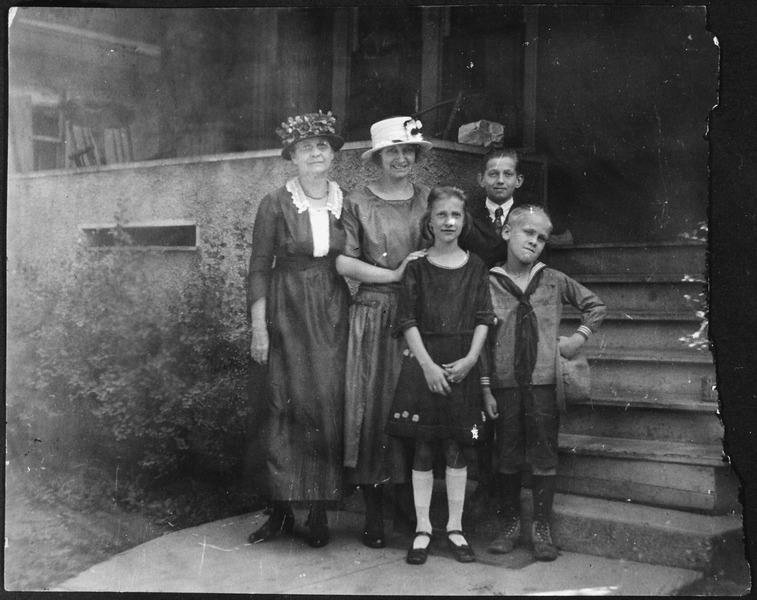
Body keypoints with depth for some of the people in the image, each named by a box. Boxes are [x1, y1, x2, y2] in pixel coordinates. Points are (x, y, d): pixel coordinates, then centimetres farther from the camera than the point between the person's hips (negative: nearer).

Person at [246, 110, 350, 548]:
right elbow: (259, 269, 0)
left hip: (333, 315, 2)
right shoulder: (276, 204, 0)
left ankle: (321, 510, 8)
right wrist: (258, 328, -6)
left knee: (329, 405, -2)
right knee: (287, 405, -3)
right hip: (287, 314, -1)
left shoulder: (347, 204, 6)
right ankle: (282, 509, 7)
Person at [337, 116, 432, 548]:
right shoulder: (357, 203, 3)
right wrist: (395, 274, -10)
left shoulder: (429, 200, 10)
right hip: (373, 314, -2)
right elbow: (343, 261, -4)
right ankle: (374, 515, 9)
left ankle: (409, 506, 16)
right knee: (372, 406, -1)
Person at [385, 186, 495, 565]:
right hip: (423, 364, -1)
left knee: (458, 451, 5)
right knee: (423, 450, 2)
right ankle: (422, 529, 12)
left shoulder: (475, 267, 7)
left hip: (463, 366, 1)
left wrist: (471, 359, -10)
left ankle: (455, 528, 16)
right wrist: (427, 364, -12)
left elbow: (483, 319, 4)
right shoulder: (417, 267, 2)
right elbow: (407, 320, -3)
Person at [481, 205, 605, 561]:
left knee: (544, 458, 4)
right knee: (508, 458, 9)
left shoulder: (554, 281, 3)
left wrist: (579, 338, 2)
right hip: (504, 385, 0)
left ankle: (542, 528, 15)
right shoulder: (488, 284, -1)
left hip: (543, 383, 1)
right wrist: (485, 388, -3)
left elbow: (595, 306, 16)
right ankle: (510, 525, 23)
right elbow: (481, 340, 0)